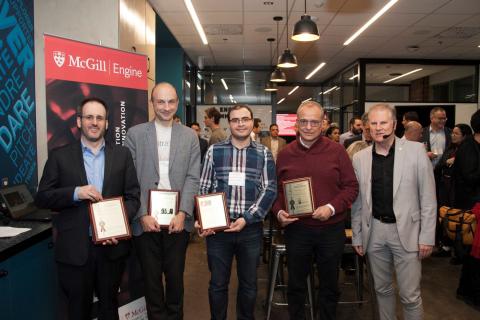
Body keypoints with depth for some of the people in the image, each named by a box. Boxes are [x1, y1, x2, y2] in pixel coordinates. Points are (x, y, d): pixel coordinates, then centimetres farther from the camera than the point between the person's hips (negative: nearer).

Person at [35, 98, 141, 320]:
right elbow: (42, 198, -1)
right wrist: (75, 193, -18)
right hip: (74, 249, -1)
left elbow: (133, 196, 3)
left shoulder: (122, 154, 4)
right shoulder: (59, 156, 1)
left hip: (113, 245, 2)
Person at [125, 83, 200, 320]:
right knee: (150, 277, 12)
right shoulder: (135, 134, 2)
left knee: (176, 276, 11)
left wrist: (182, 214, -10)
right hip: (145, 220, 0)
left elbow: (193, 178, 0)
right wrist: (142, 215, -11)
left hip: (177, 220, 1)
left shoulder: (189, 136, 5)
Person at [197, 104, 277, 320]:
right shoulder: (214, 151, 3)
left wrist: (246, 219, -12)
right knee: (218, 284, 11)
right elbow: (204, 188, 4)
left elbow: (270, 190, -2)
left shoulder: (263, 154, 3)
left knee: (249, 284, 15)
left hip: (251, 228, 1)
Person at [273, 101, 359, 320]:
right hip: (296, 229, 1)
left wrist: (331, 208, -16)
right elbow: (277, 189, 7)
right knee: (295, 284, 16)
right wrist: (279, 212, -10)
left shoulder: (337, 151, -3)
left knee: (330, 285, 17)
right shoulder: (285, 154, 2)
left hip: (331, 229, -1)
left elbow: (351, 186, -3)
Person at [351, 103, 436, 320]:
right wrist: (357, 236, 8)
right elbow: (357, 201, 8)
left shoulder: (416, 151, -3)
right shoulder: (360, 158, 3)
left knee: (410, 296, 3)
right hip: (374, 232, 3)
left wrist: (427, 236, -5)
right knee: (382, 289, 16)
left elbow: (428, 198, -3)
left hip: (407, 231, -2)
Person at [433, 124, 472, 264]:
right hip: (445, 186, 7)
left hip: (458, 188, -7)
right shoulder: (449, 149, 11)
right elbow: (437, 167, 5)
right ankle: (446, 247, 29)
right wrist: (447, 162, -10)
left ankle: (460, 253, 12)